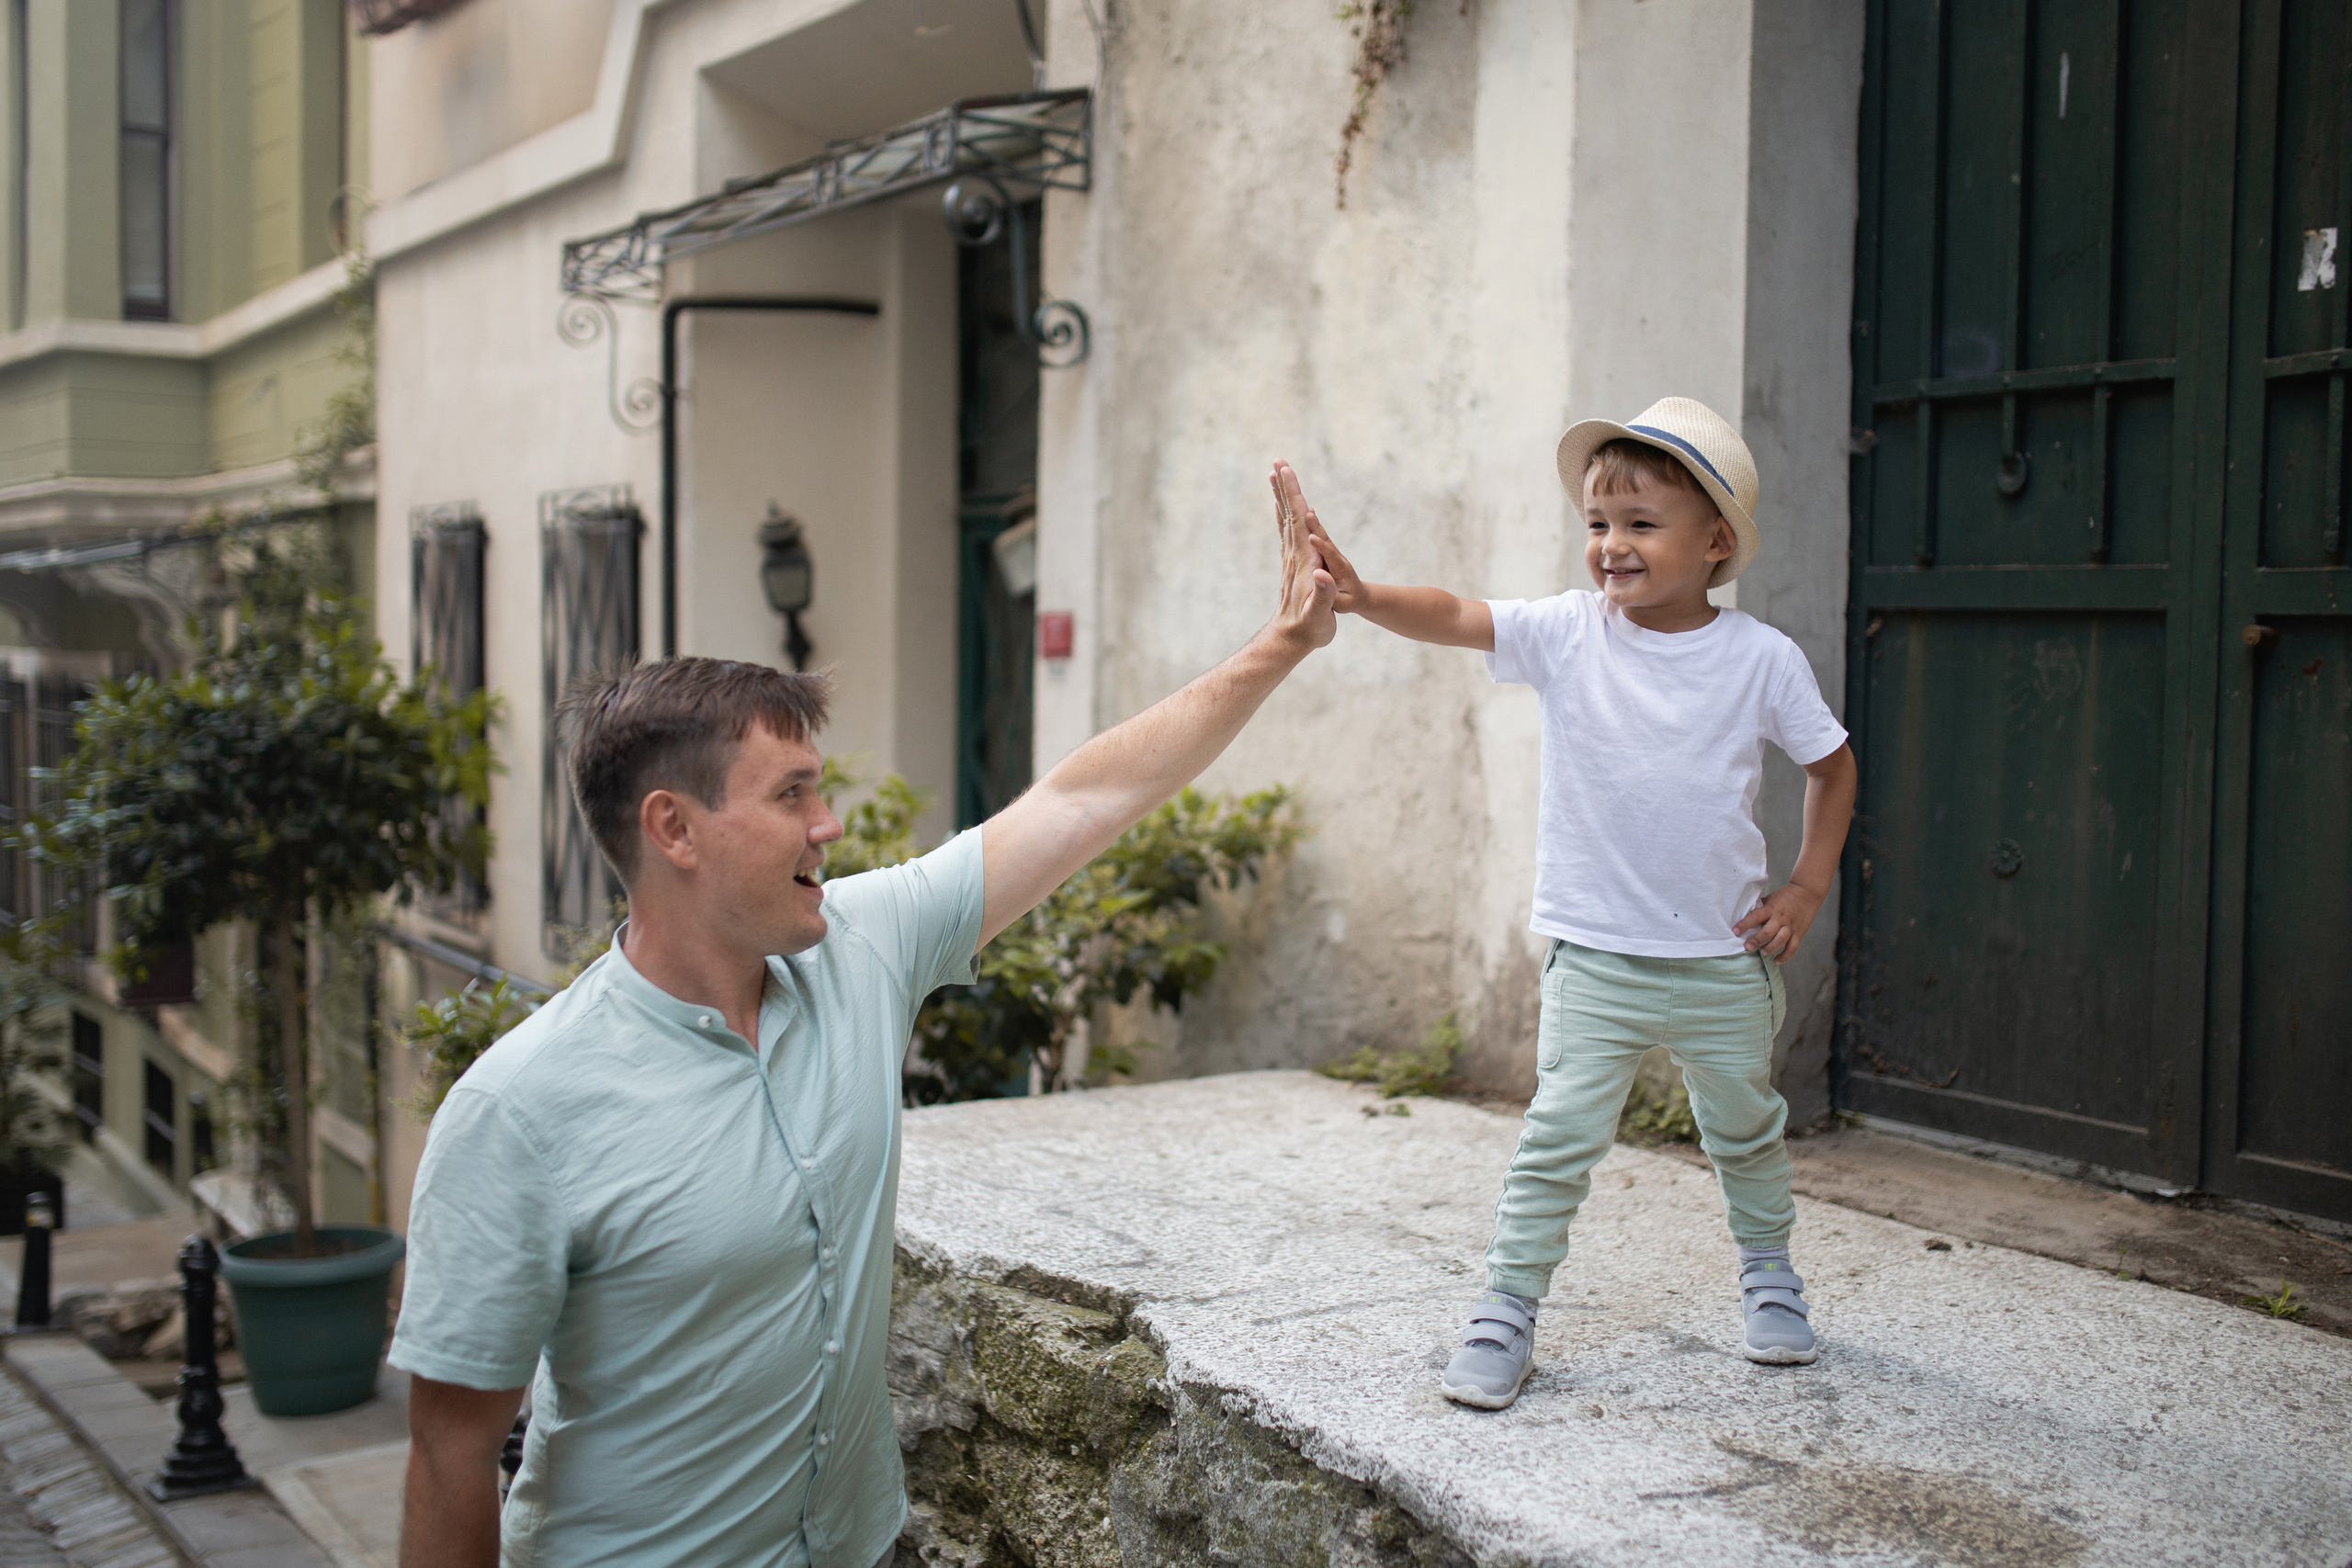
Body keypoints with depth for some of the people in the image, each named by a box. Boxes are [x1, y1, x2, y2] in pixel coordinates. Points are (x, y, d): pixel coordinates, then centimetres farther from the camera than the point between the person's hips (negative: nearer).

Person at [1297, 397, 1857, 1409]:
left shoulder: (1762, 659, -6)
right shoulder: (1565, 633, -8)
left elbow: (1830, 764, 9)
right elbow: (1453, 619, -24)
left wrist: (1808, 886, 2)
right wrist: (1362, 595, -42)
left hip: (1724, 957, 2)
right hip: (1594, 956, -1)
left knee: (1745, 1130, 20)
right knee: (1560, 1136, -7)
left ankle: (1768, 1276, 44)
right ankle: (1505, 1312, 6)